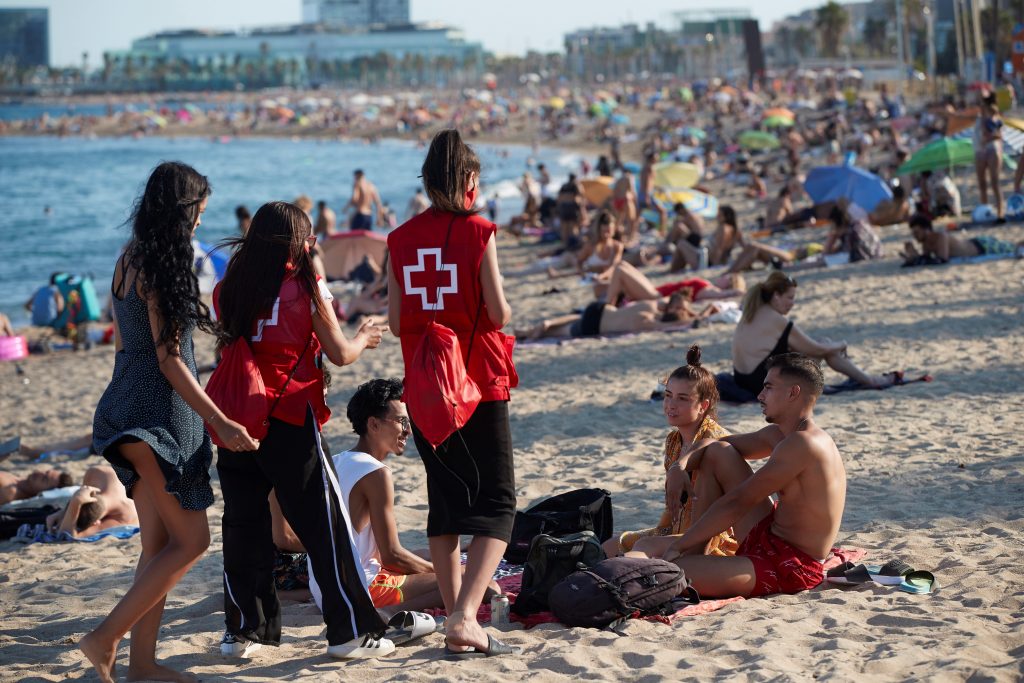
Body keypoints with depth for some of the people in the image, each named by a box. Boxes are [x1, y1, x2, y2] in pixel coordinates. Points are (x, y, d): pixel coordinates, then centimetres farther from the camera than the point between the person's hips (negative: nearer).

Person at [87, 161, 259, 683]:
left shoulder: (130, 261, 11)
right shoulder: (160, 269, -16)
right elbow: (169, 359, -18)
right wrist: (220, 422, -17)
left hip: (130, 408, 9)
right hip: (161, 413, -9)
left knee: (159, 544, 12)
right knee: (191, 540, -1)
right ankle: (106, 639, -3)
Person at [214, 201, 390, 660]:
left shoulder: (229, 289, 6)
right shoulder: (306, 287, -6)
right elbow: (339, 354, -4)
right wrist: (363, 338, 15)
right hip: (290, 423, -5)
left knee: (244, 526, 12)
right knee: (324, 528, 3)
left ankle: (243, 630, 17)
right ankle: (349, 632, 5)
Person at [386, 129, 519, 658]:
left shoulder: (401, 239, 3)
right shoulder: (477, 232, -9)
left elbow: (396, 322, 5)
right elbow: (500, 314, -11)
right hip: (479, 384, -4)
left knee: (445, 503, 15)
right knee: (496, 504, 1)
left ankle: (456, 621, 16)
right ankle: (465, 617, -16)